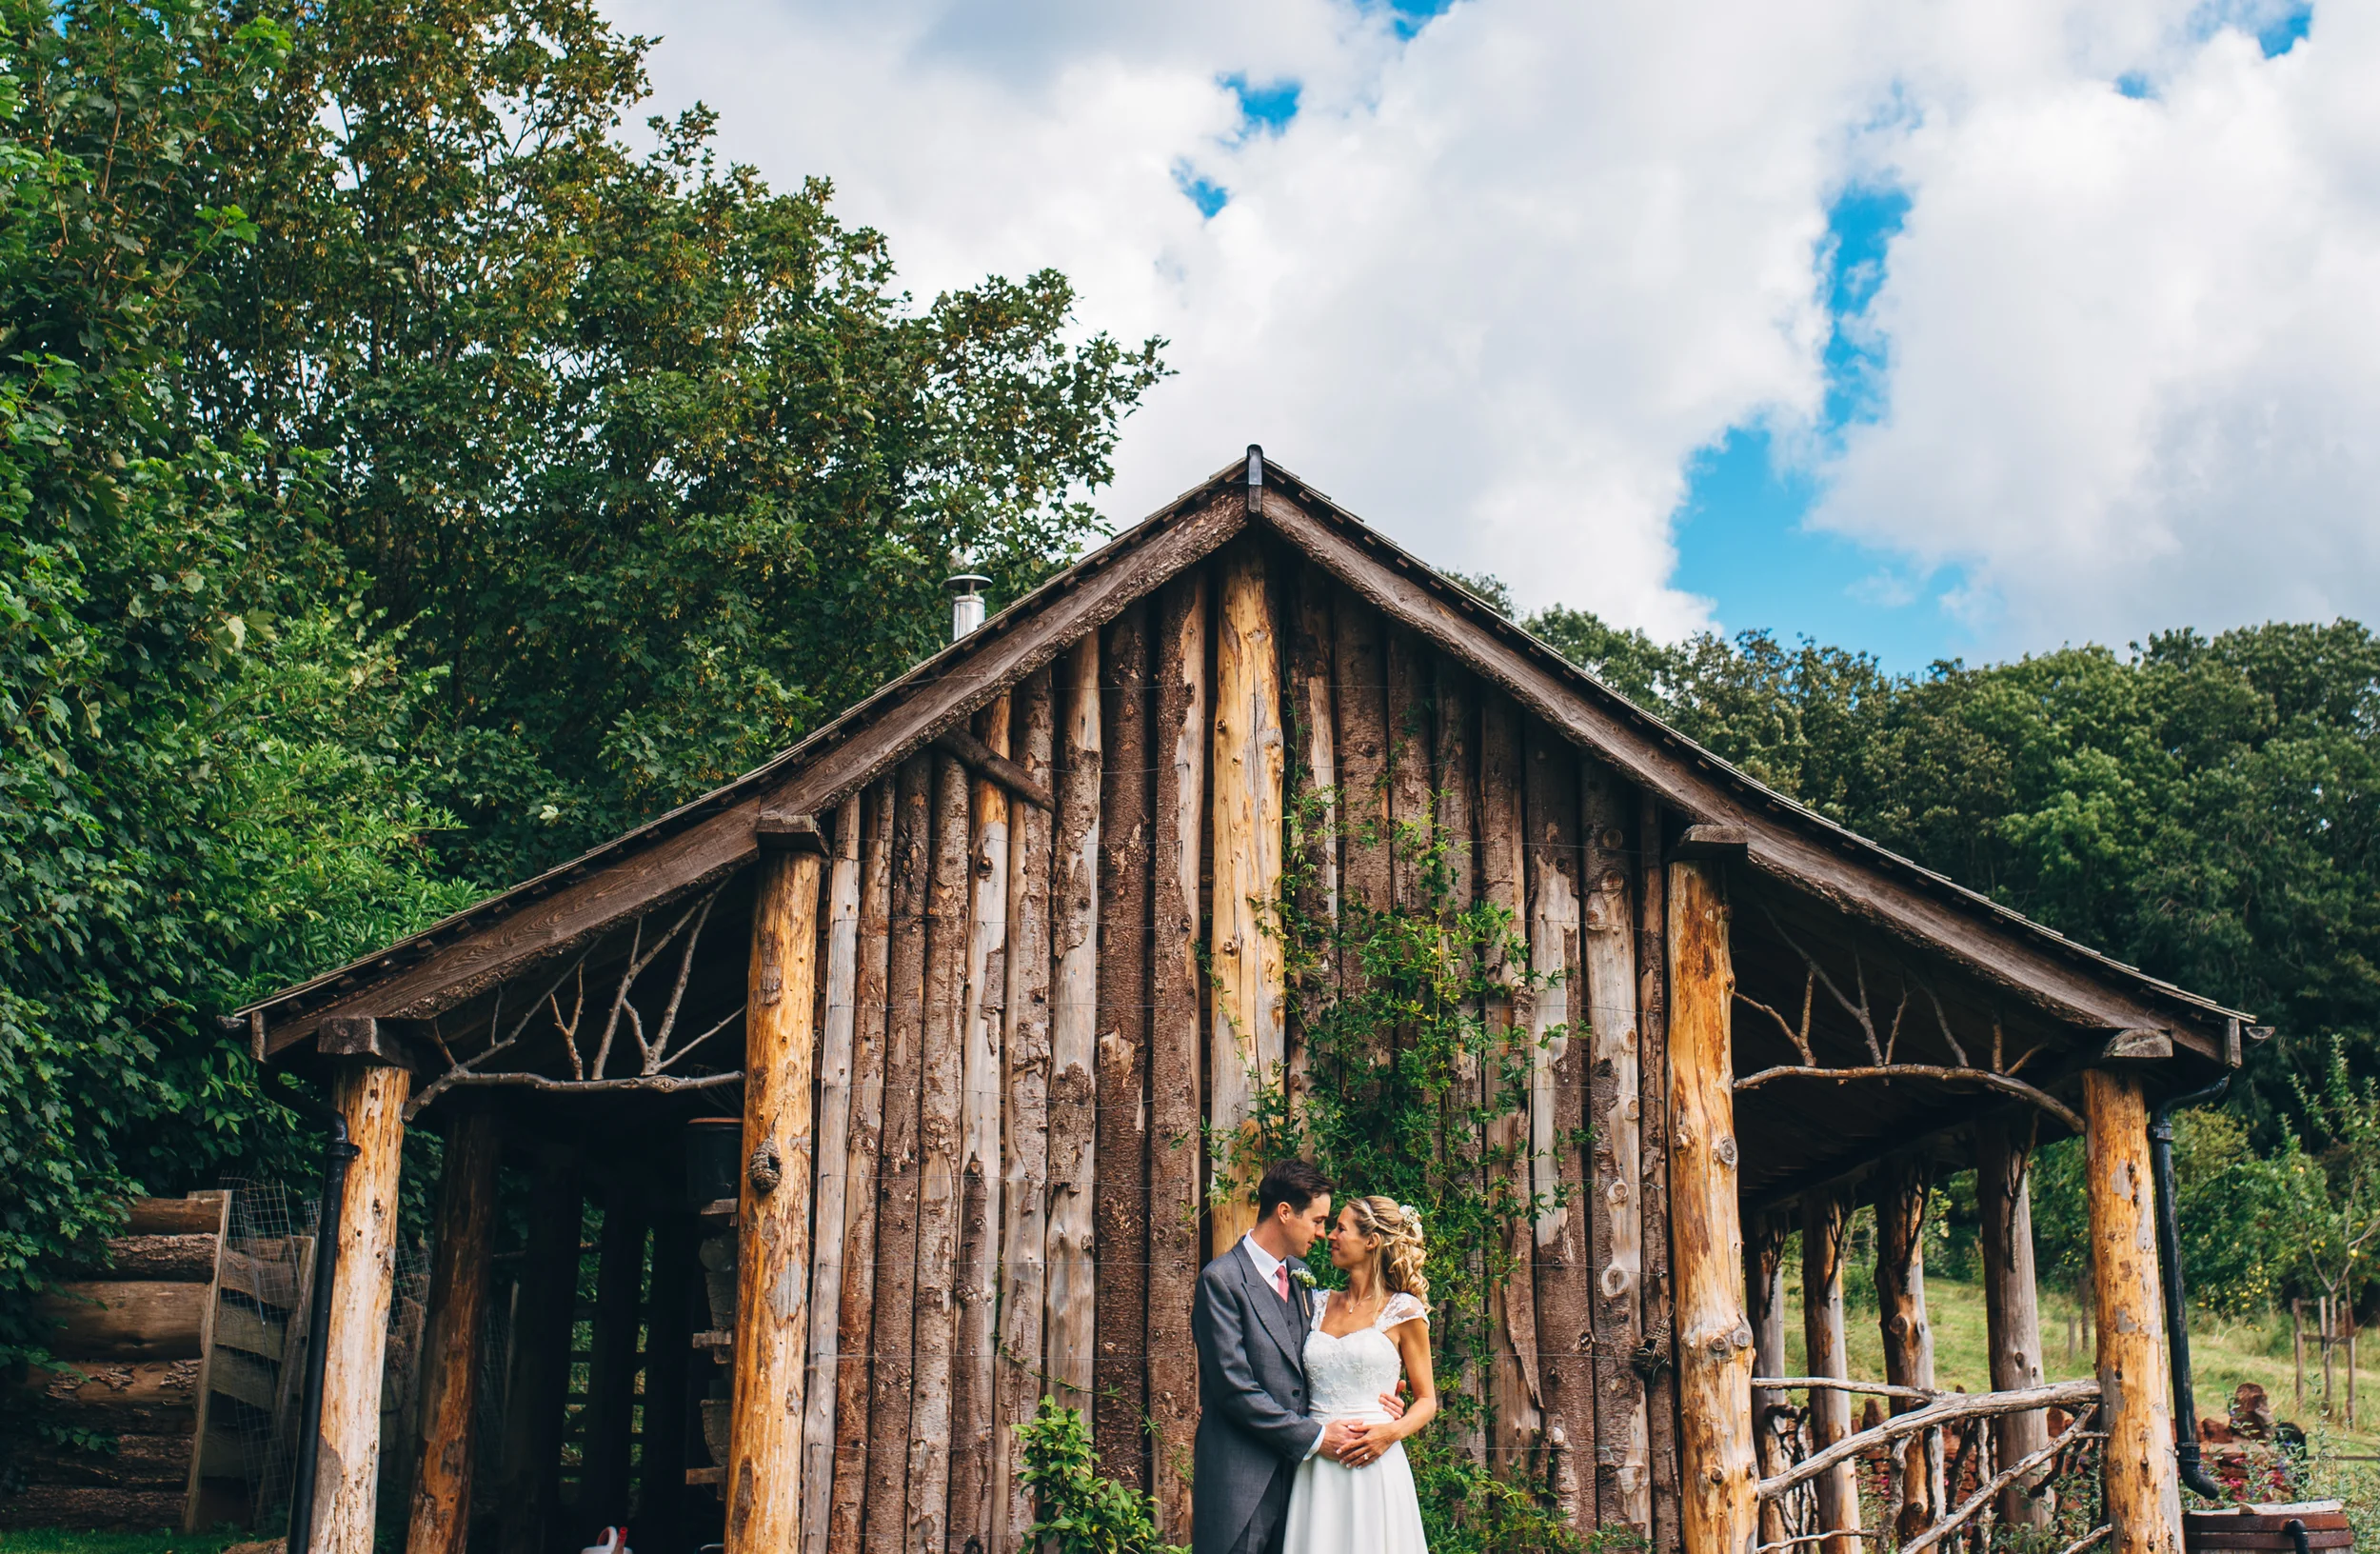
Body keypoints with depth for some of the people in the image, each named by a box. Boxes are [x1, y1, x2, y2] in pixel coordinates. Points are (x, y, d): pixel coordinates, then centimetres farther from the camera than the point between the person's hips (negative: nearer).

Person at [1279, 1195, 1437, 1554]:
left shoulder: (1403, 1311, 0)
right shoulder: (1321, 1305, 12)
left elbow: (1427, 1400, 4)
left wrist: (1393, 1432, -14)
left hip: (1372, 1466, -4)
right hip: (1316, 1468, 4)